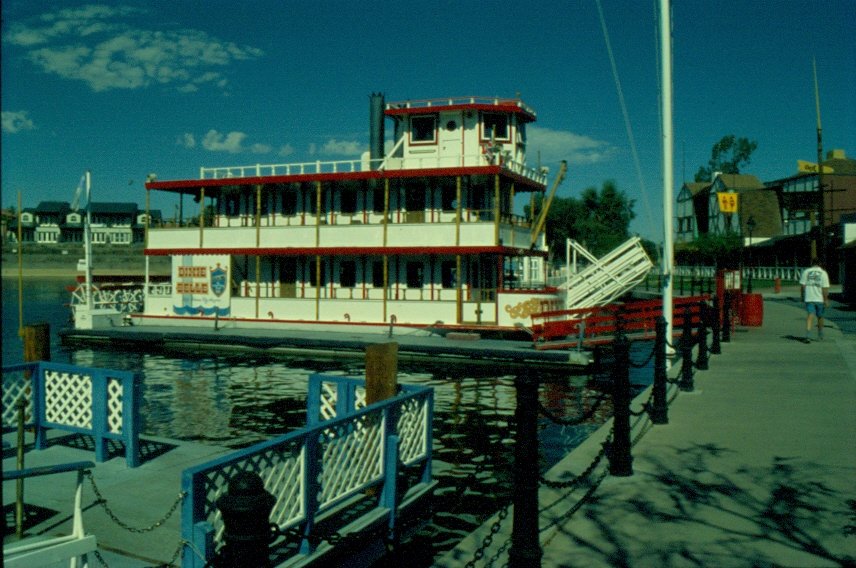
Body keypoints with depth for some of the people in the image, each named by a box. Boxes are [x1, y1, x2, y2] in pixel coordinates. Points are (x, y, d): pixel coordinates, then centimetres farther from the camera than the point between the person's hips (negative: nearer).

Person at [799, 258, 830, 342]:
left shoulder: (806, 271, 2)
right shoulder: (823, 273, -2)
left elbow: (802, 285, 2)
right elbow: (825, 288, -8)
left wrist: (803, 296, 15)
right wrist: (826, 299, -5)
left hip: (809, 298, 0)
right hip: (820, 299, 0)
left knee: (809, 316, -5)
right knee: (820, 317, 16)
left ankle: (807, 335, -22)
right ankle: (820, 335, 30)